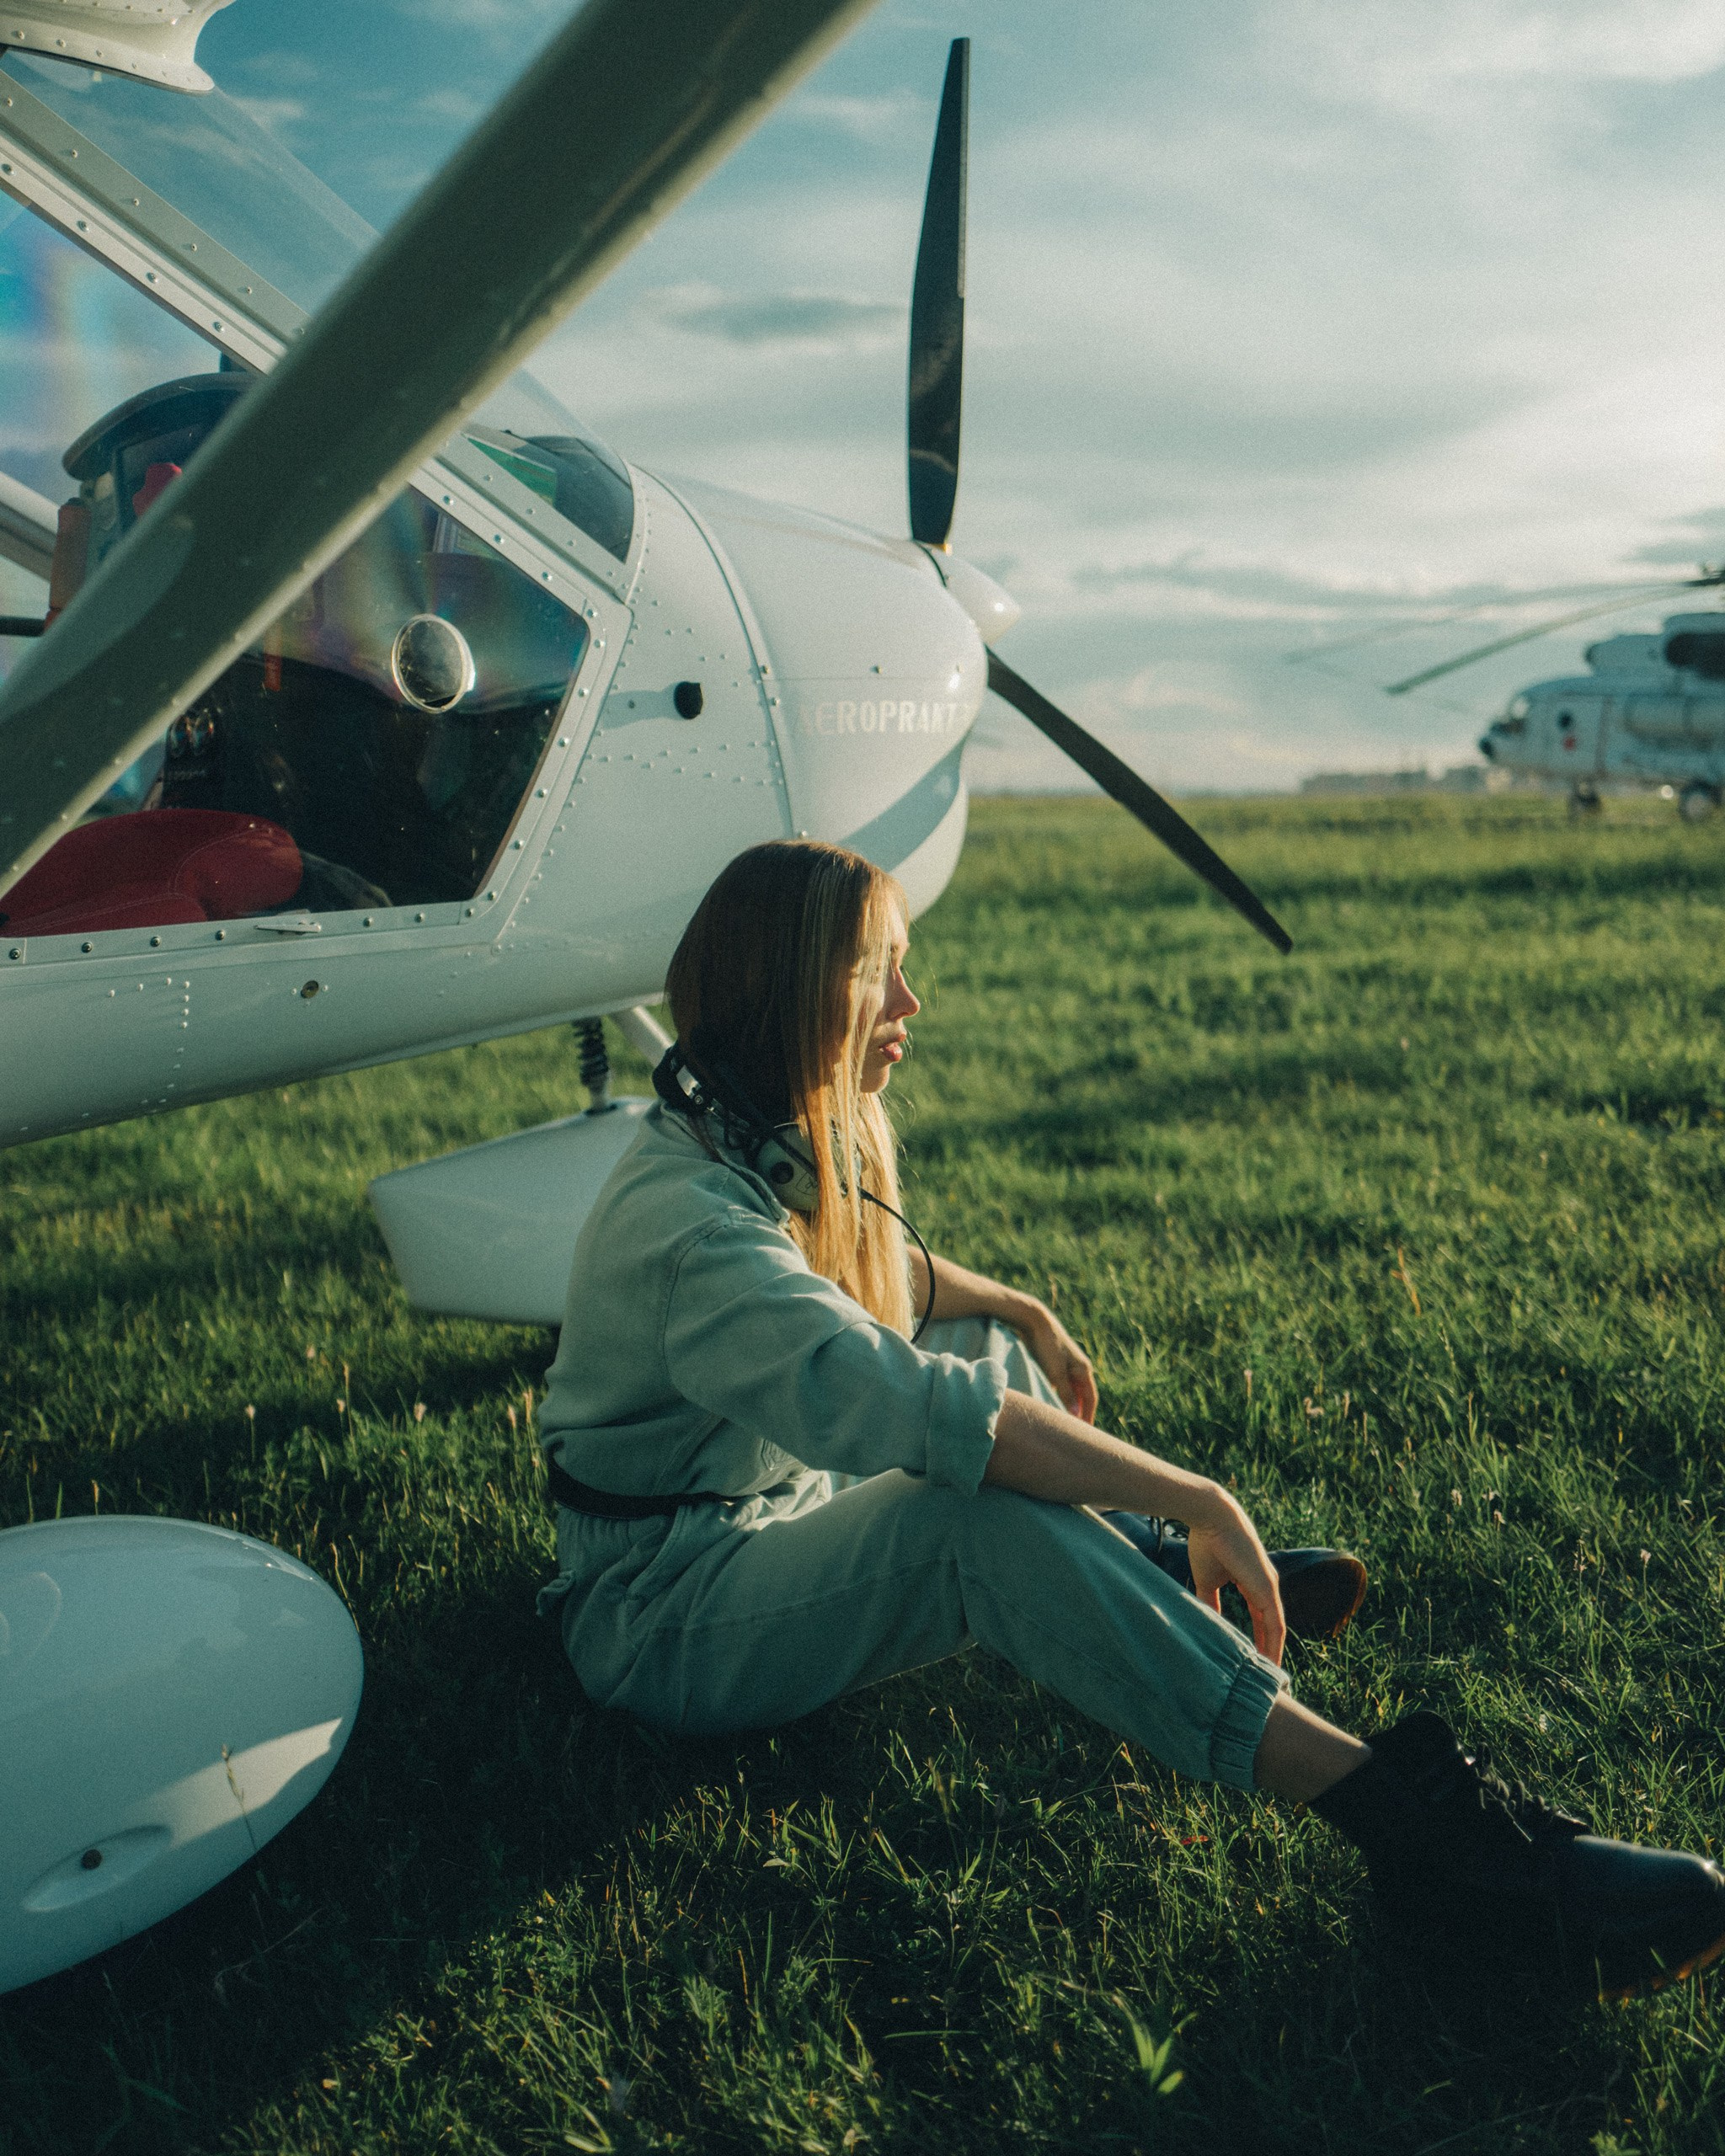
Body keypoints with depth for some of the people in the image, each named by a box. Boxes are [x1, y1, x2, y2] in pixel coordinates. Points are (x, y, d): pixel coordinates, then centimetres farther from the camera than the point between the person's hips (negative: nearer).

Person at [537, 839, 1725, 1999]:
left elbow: (883, 1267, 24)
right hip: (668, 1618, -10)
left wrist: (1028, 1315, 18)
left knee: (993, 1351, 22)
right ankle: (1402, 1816, -38)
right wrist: (1194, 1495, -37)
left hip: (777, 1509, 10)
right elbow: (910, 1409, -41)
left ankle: (1180, 1586, 20)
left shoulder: (783, 1139, 2)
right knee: (990, 1503, -35)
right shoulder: (689, 1225, -30)